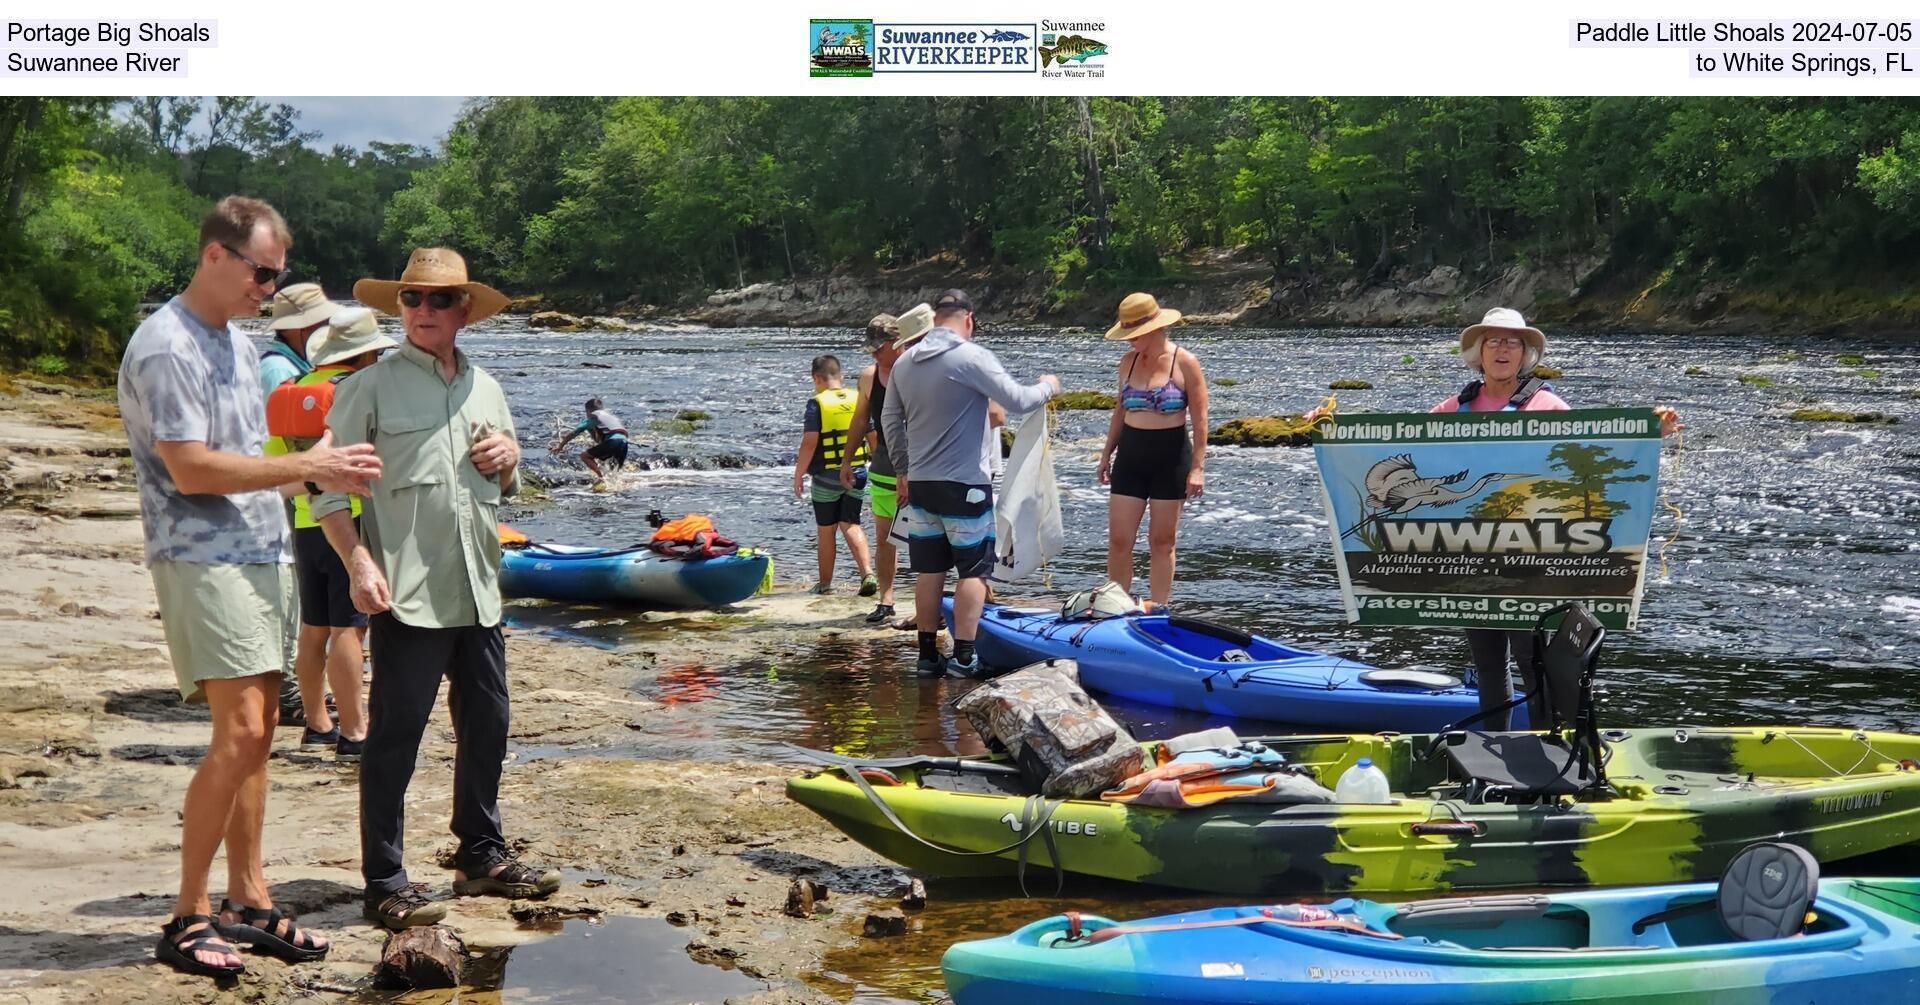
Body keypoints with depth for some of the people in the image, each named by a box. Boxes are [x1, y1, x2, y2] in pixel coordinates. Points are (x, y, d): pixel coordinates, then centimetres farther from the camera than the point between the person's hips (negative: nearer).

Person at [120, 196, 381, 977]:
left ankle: (248, 900, 17)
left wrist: (321, 473, 6)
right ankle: (188, 918, -4)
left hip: (259, 554, 9)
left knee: (258, 731, 9)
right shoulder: (166, 347, -13)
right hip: (201, 561, -9)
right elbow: (192, 470, -19)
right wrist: (305, 466, -16)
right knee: (239, 734, -13)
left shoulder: (238, 343, 16)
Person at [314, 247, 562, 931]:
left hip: (478, 590, 6)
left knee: (486, 724, 14)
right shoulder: (371, 386, -3)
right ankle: (385, 882, 4)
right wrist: (359, 561, -19)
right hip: (407, 592, -6)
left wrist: (508, 460, 4)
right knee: (395, 735, -3)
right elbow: (327, 487, -7)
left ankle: (481, 856, 29)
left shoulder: (485, 389, 16)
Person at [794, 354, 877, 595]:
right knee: (851, 526, 10)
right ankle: (868, 573, -9)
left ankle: (825, 583, 19)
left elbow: (809, 443, -15)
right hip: (856, 474, 4)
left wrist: (798, 475, -7)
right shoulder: (858, 399, 2)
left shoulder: (817, 404, -11)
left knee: (825, 531, 9)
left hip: (826, 477, -4)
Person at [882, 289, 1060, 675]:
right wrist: (1047, 386, 5)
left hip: (919, 483, 6)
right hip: (964, 484, -6)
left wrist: (903, 470, 24)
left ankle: (927, 653, 14)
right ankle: (964, 656, 0)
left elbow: (890, 419, 15)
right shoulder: (972, 357, -13)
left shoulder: (904, 362, 7)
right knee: (973, 569, 2)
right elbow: (1017, 401, -15)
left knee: (929, 570, 11)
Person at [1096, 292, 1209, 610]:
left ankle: (1158, 611, 10)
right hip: (1131, 455, 4)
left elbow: (1199, 419, -8)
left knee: (1162, 541, 3)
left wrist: (1197, 467, -12)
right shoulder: (1128, 361, 6)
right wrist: (1106, 454, 15)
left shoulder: (1184, 363, -8)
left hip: (1171, 456, -4)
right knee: (1119, 540, -1)